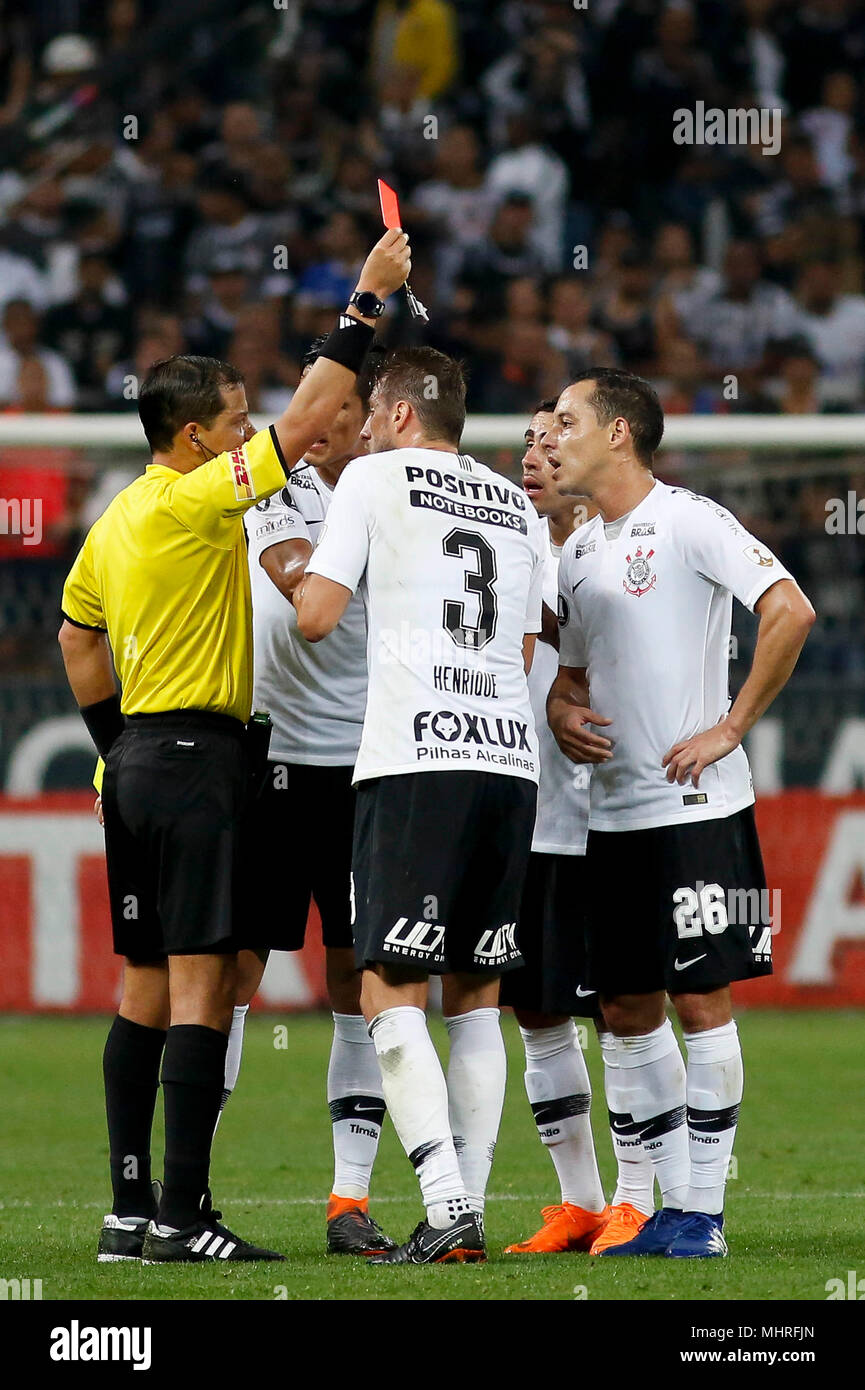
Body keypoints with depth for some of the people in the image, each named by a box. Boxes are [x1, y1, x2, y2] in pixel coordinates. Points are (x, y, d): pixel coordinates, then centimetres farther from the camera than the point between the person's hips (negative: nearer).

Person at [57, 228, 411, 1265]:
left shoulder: (117, 519, 14)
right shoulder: (193, 500, -13)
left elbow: (77, 637, 22)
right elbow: (307, 421, -17)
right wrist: (365, 303, -13)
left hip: (137, 761, 9)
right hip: (196, 760, -9)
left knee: (146, 988, 10)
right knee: (200, 987, -10)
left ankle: (130, 1211, 10)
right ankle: (181, 1217, -13)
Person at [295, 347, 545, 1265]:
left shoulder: (375, 479, 4)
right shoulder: (516, 507, 21)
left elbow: (314, 618, -1)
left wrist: (301, 577, 19)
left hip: (417, 757, -6)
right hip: (511, 759, 6)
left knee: (390, 991, -6)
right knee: (474, 996, 12)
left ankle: (448, 1214, -18)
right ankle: (470, 1206, 7)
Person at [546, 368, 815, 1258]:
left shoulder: (688, 523, -9)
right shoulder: (578, 550, 15)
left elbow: (790, 613, -18)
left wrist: (729, 729, -15)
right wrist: (560, 712, 4)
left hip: (695, 805, -8)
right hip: (614, 811, 8)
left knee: (701, 999, -5)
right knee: (626, 1008, 7)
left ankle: (705, 1211, -1)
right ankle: (673, 1206, 14)